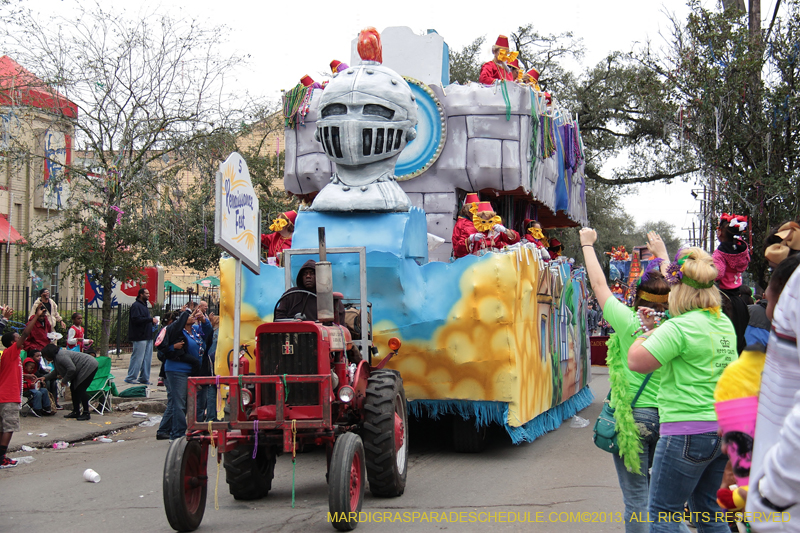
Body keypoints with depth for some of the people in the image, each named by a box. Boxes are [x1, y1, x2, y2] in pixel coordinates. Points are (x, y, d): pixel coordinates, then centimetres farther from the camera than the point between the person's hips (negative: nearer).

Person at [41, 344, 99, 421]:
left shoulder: (60, 356, -22)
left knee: (80, 389, -13)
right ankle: (76, 412, 15)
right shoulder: (57, 356, 12)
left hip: (89, 366, -11)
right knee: (74, 388, 11)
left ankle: (86, 414, -9)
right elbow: (56, 372, 24)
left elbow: (71, 369, -28)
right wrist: (45, 377, 17)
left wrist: (64, 380, -15)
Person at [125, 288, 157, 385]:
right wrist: (151, 319, -19)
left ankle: (144, 378, 16)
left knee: (147, 359, 10)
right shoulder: (136, 306, -10)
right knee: (138, 358, -7)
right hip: (140, 337, -10)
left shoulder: (144, 305, 21)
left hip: (147, 337, 10)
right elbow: (136, 319, -22)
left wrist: (152, 321, 9)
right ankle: (130, 378, 1)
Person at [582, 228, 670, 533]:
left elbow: (599, 285, 2)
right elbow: (673, 289, 20)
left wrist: (588, 245, 16)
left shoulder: (629, 322, -10)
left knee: (636, 496, -1)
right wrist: (661, 255, 37)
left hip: (632, 416, -4)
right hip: (667, 416, 4)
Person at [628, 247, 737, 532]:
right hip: (724, 430, 9)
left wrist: (645, 336, 3)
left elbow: (636, 362, -17)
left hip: (688, 432, -8)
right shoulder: (725, 324, 10)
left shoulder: (679, 328, -16)